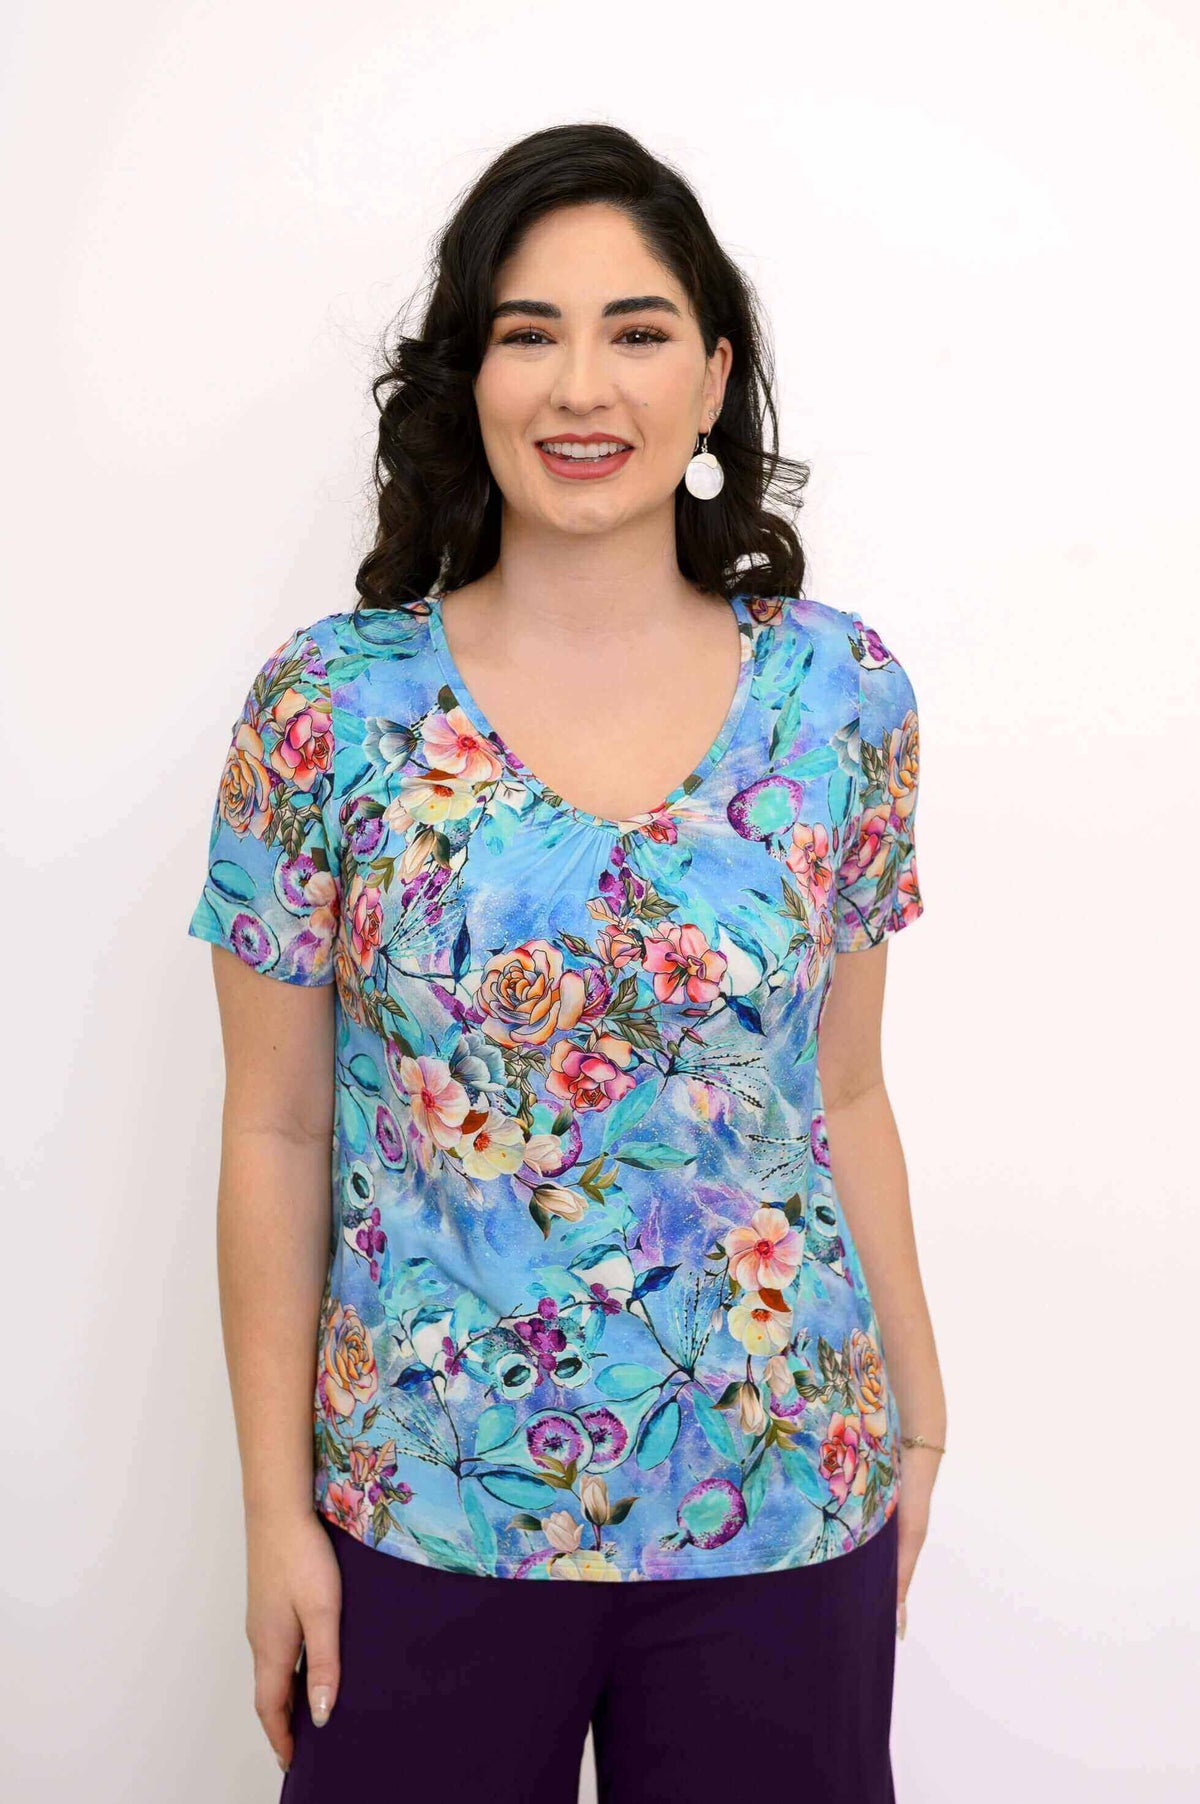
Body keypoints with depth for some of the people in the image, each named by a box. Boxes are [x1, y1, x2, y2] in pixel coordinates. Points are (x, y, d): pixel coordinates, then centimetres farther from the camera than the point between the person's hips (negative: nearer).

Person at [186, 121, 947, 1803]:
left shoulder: (844, 694, -4)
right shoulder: (327, 706, -8)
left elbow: (844, 1100, 4)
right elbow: (279, 1136, -3)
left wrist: (919, 1412, 8)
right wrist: (275, 1507, -2)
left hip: (786, 1509, 1)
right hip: (424, 1515, -1)